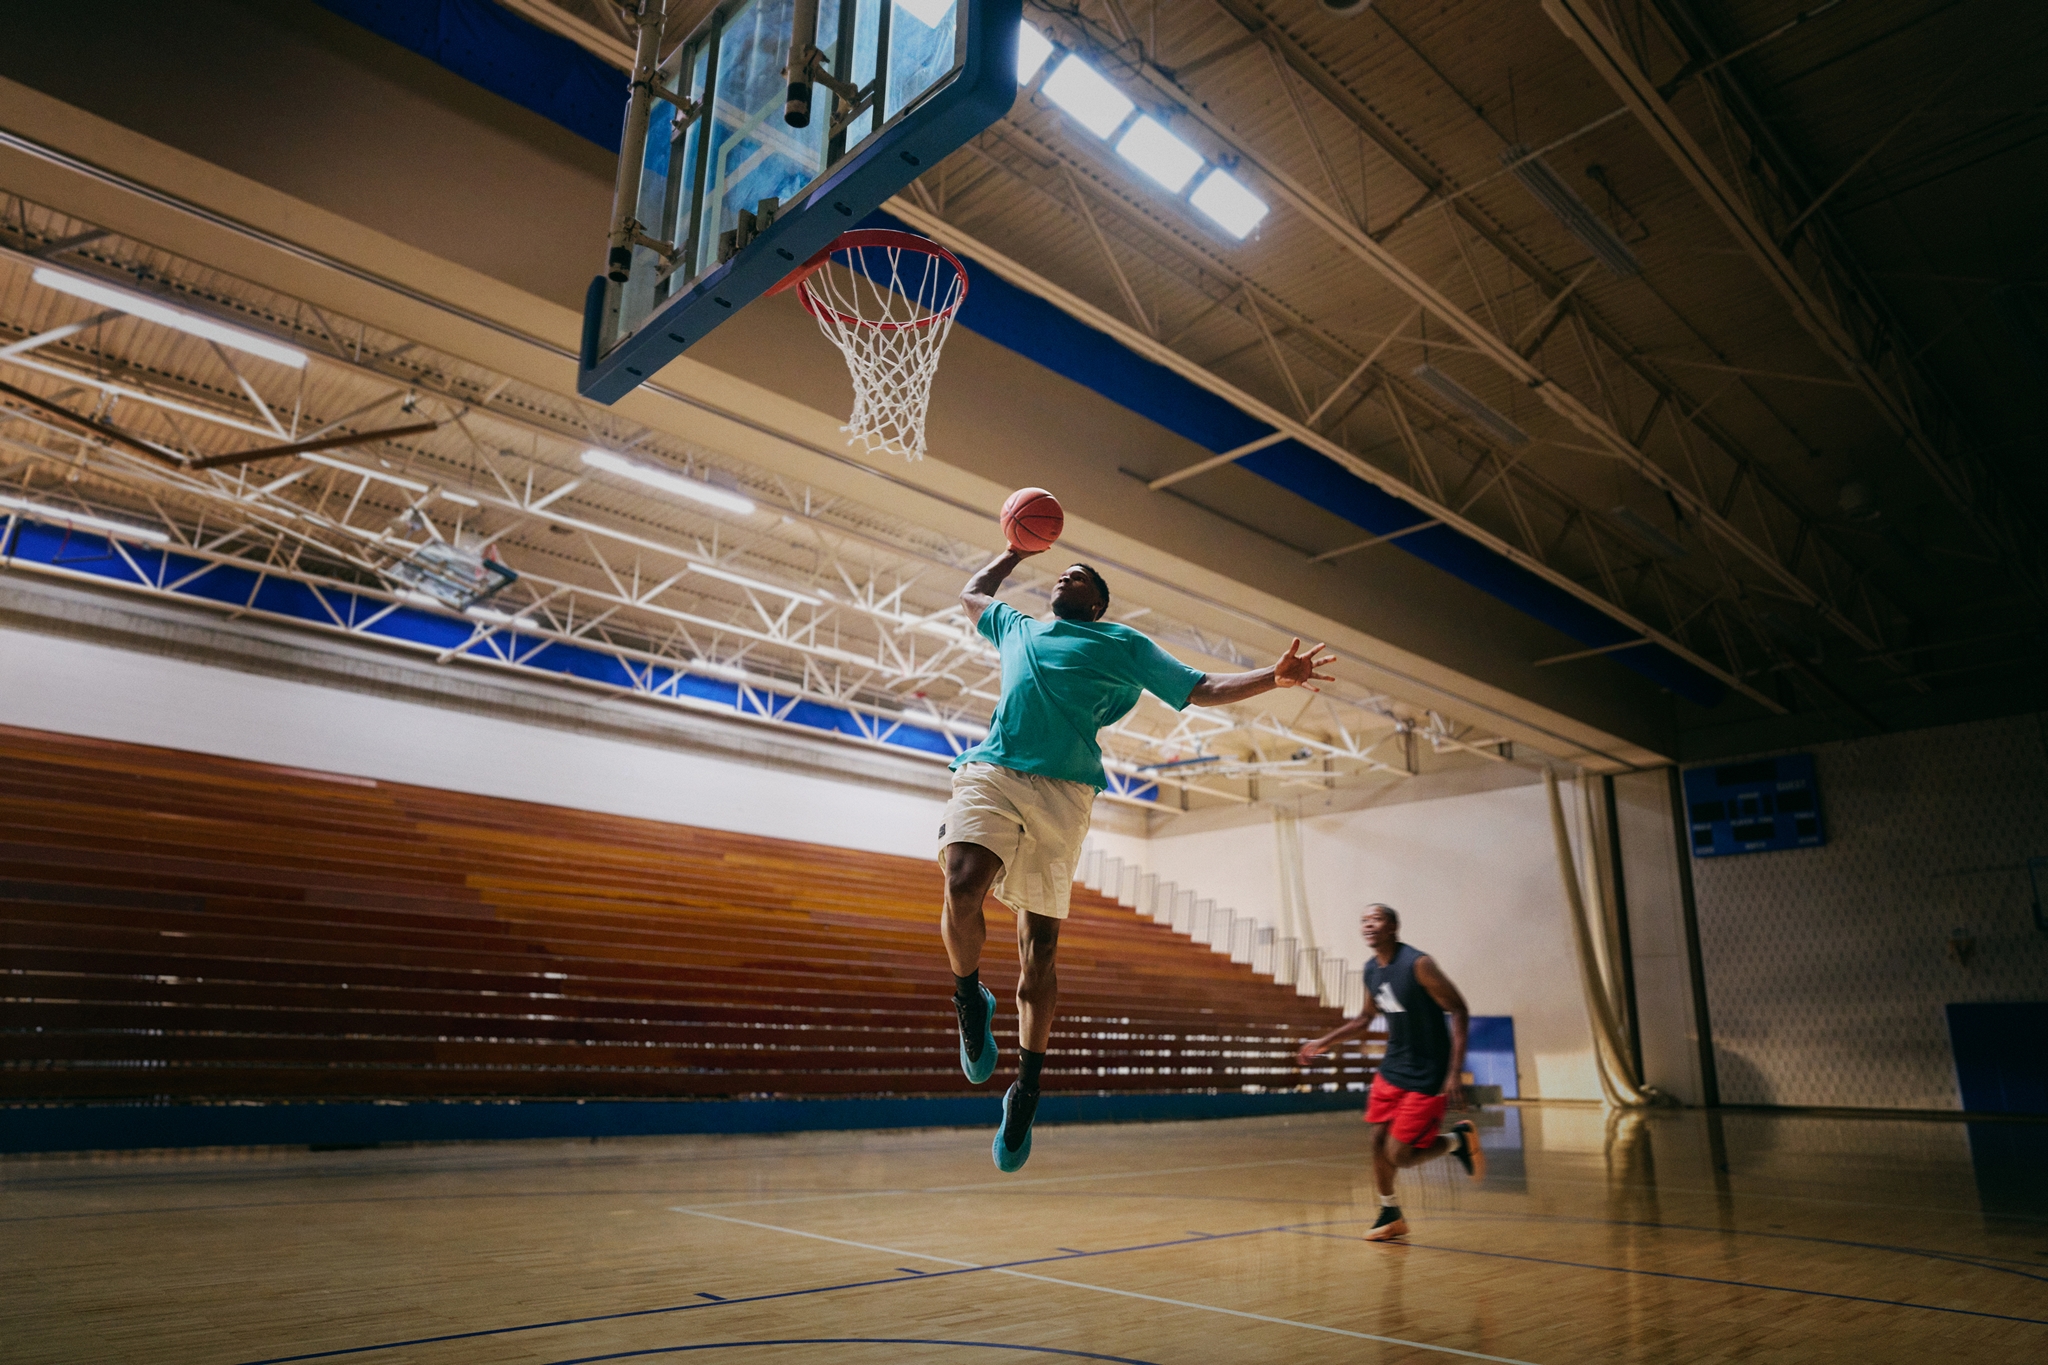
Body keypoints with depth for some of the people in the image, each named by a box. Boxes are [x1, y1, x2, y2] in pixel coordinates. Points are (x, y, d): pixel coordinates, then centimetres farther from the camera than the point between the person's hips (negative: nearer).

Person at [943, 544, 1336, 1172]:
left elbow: (1201, 689, 18)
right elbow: (971, 595, 49)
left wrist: (1274, 677, 6)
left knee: (1040, 944, -2)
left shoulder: (1123, 643, 21)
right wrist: (1017, 552, 51)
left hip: (1062, 789, -2)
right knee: (961, 890, -25)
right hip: (989, 769, 2)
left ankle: (1027, 1086, 11)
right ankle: (970, 1001, 3)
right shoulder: (1015, 627, 30)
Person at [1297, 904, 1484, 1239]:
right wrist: (1325, 1042, 18)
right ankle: (1391, 1216, 30)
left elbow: (1459, 1012, -18)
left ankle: (1458, 1139, 19)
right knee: (1378, 1141, 9)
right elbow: (1367, 1017, 21)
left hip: (1427, 1075, -7)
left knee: (1399, 1156, -6)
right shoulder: (1371, 970, 3)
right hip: (1392, 1068, 7)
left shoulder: (1418, 964, -21)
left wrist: (1455, 1073, -23)